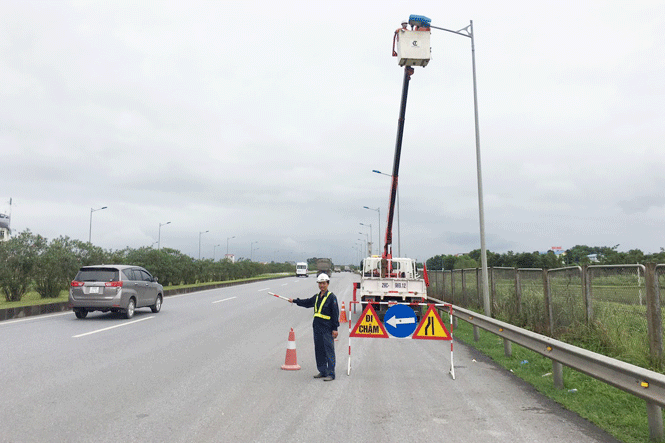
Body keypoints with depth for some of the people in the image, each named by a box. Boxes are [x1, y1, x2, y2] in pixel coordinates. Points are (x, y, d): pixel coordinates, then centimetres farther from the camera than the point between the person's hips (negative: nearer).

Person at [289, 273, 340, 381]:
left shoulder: (331, 297, -7)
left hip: (327, 328, -7)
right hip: (317, 327, 7)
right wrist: (294, 301, 33)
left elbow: (335, 313, -9)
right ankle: (322, 372, 23)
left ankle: (331, 374, -1)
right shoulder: (317, 297, 13)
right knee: (319, 350, 12)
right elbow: (307, 303, 31)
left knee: (329, 351, -6)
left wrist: (335, 328, -13)